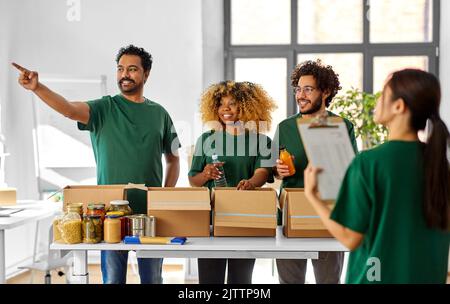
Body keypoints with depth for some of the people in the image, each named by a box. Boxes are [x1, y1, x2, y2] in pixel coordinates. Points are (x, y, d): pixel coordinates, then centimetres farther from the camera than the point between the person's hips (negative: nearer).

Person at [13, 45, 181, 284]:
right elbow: (70, 109, -22)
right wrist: (37, 88, -39)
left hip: (150, 211, 2)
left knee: (152, 277, 12)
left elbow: (173, 159, 17)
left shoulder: (158, 113, 8)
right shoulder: (104, 109, -1)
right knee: (113, 277, 6)